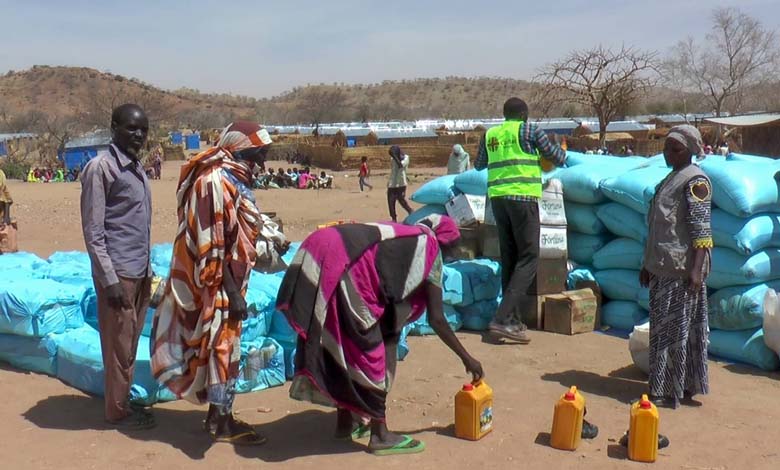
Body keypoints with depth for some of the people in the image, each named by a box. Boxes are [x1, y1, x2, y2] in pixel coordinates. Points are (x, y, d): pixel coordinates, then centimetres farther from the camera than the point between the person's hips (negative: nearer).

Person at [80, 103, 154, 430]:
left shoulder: (136, 167, 14)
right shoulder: (101, 167, -12)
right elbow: (93, 231, -15)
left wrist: (148, 270, 17)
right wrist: (109, 279, -18)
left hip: (139, 272, 8)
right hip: (118, 273, -8)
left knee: (131, 342, 15)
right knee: (119, 345, 1)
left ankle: (124, 401, 26)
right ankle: (117, 411, 13)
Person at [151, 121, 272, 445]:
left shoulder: (230, 179, 11)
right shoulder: (215, 181, -19)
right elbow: (212, 244, -22)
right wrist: (233, 292, -21)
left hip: (228, 280, 10)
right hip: (218, 284, -10)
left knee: (224, 343, 16)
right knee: (221, 345, 0)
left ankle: (218, 414, 28)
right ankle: (222, 423, 12)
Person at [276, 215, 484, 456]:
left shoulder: (401, 239, 31)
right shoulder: (429, 248, 11)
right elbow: (436, 319, 9)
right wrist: (466, 358, 19)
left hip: (319, 256, 8)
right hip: (342, 265, -8)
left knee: (341, 345, 20)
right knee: (367, 348, 4)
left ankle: (345, 420, 33)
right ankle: (380, 435, 12)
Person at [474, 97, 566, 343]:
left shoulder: (490, 135, 15)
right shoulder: (529, 130, 1)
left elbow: (479, 165, 28)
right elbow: (558, 159, 8)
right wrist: (561, 151, 30)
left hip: (497, 198, 6)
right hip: (523, 197, -6)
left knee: (509, 258, 11)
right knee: (528, 257, -5)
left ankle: (513, 320, 12)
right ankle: (503, 319, -17)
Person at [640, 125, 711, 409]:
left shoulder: (695, 180, -9)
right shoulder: (670, 179, 18)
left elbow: (701, 230, -16)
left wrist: (696, 269, -22)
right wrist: (649, 265, 22)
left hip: (682, 269, -9)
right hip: (663, 268, 9)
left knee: (675, 329, -3)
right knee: (662, 328, 13)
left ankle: (669, 392, 4)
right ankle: (684, 386, 24)